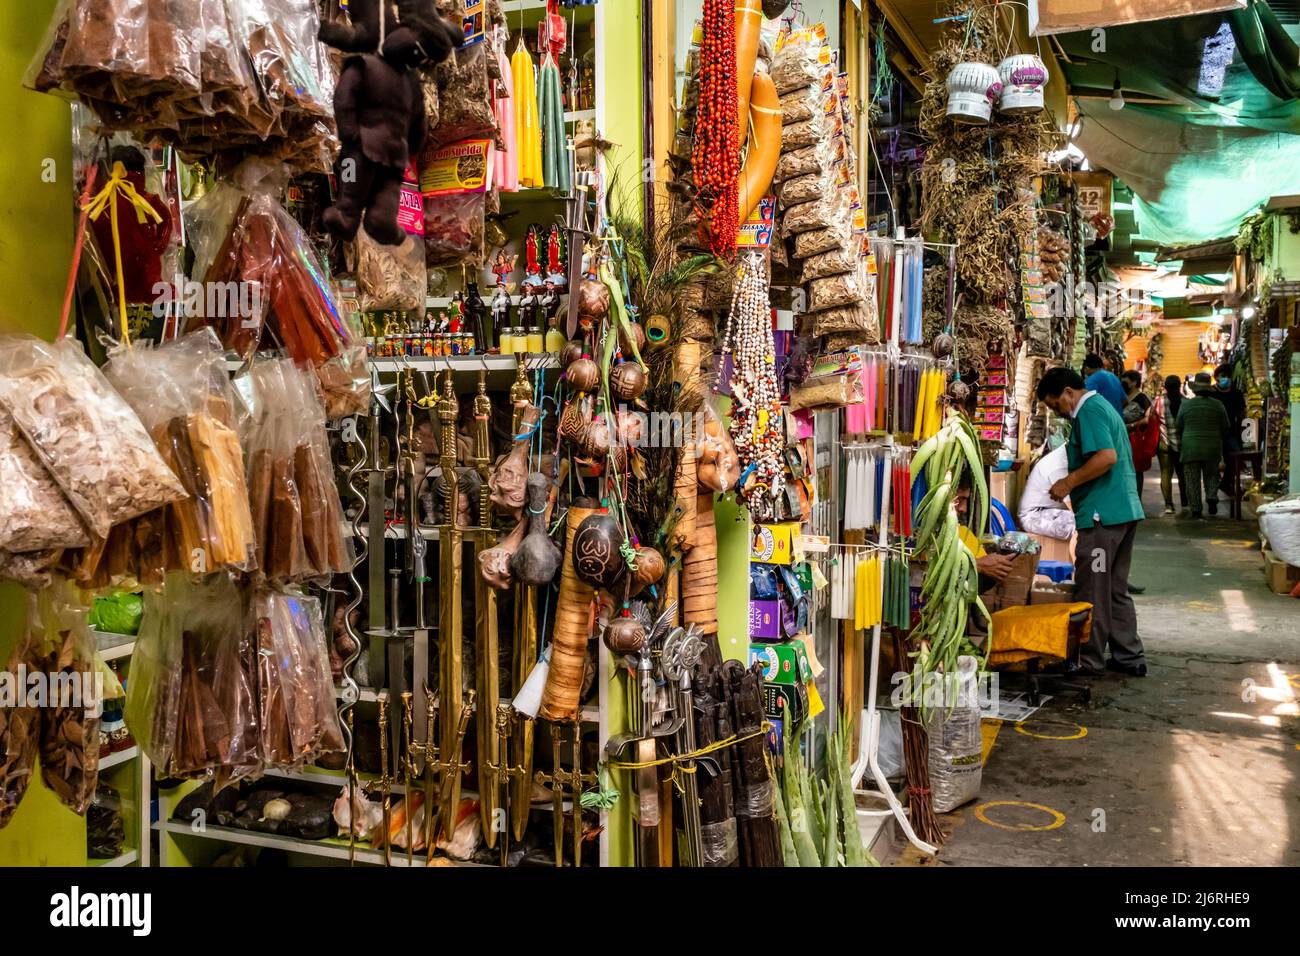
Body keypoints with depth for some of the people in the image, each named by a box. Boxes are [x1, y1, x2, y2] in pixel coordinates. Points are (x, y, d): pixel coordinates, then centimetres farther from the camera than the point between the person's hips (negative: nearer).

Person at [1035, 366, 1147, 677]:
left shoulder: (1089, 410, -12)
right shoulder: (1104, 406, 20)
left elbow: (1106, 457, -25)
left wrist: (1069, 483, -17)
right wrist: (1074, 484, 20)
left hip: (1102, 514, -10)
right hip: (1126, 509, 10)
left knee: (1093, 592, -1)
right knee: (1116, 589, 15)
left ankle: (1090, 662, 6)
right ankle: (1129, 657, 20)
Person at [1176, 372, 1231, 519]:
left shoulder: (1185, 405, -4)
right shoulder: (1218, 405, -1)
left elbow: (1179, 428, 4)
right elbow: (1226, 428, 7)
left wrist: (1180, 445, 19)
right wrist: (1221, 443, 23)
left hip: (1190, 448, -1)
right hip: (1212, 448, 1)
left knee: (1193, 480, 4)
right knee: (1211, 476, 16)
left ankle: (1195, 509, 3)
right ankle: (1212, 497, -7)